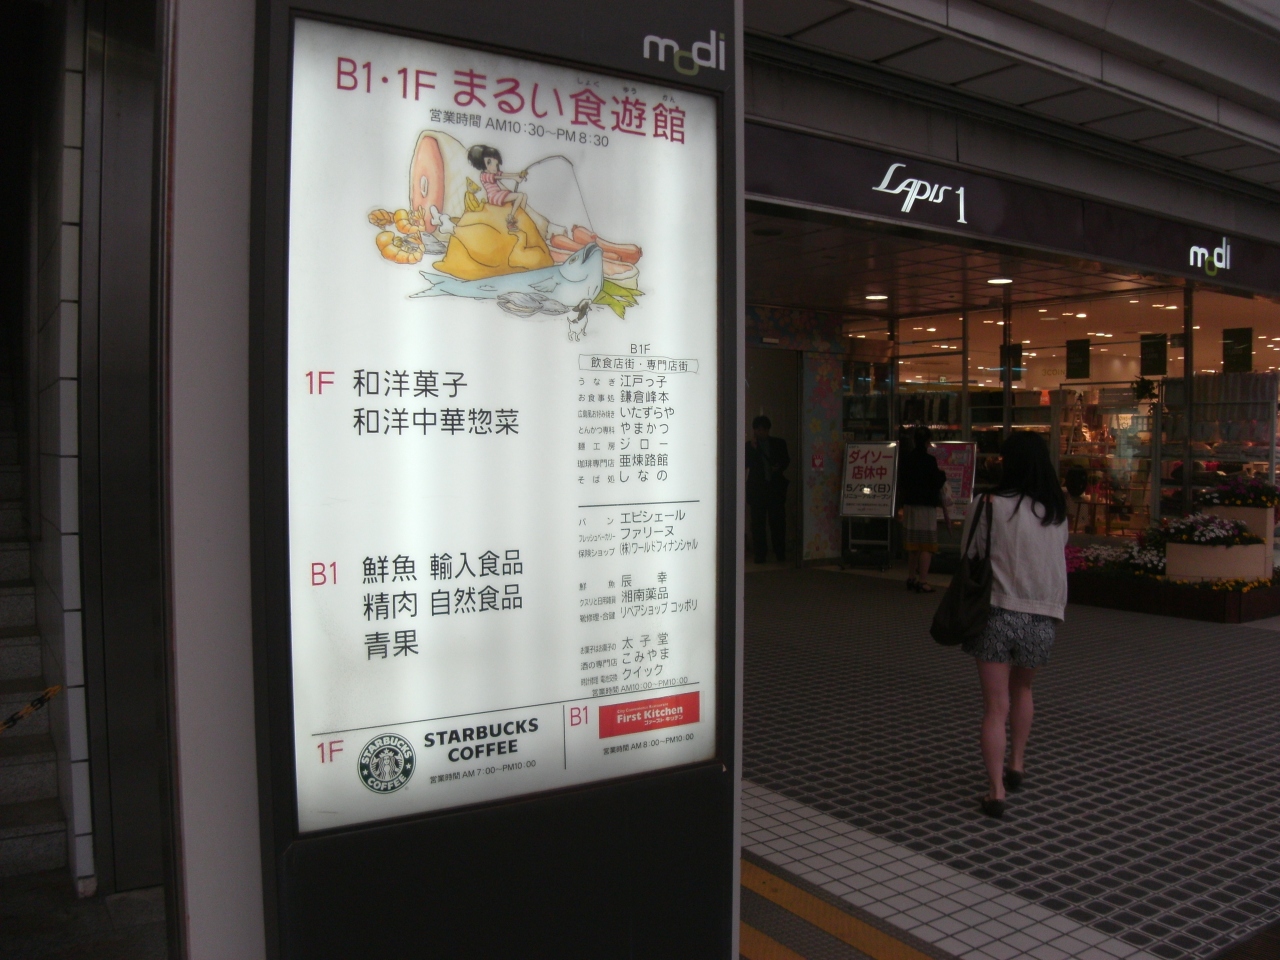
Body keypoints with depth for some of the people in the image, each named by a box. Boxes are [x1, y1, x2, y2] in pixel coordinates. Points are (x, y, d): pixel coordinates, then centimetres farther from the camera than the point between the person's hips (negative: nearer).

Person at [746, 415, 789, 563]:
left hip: (775, 487, 0)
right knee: (758, 522, -1)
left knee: (778, 521, -3)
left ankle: (780, 553, 5)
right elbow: (746, 464, -3)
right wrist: (753, 449, -14)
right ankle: (760, 554, 5)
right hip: (757, 489, 0)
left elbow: (786, 460, 15)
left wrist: (779, 467, -5)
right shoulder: (749, 446, 7)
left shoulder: (779, 443, 11)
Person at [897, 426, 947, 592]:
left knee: (913, 545, 15)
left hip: (909, 505, 6)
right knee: (927, 545, -2)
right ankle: (922, 581, -5)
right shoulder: (929, 460, -15)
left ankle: (911, 578, 21)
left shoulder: (906, 459, 4)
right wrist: (943, 474, 6)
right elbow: (937, 484, -11)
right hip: (926, 506, -6)